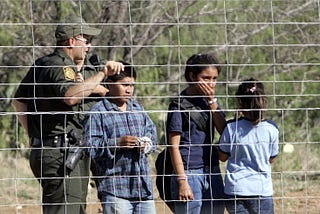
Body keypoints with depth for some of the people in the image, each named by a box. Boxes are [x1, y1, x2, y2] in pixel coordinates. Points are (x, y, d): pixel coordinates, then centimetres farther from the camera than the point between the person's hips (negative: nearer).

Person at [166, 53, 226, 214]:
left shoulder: (210, 100, 12)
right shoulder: (179, 104, -7)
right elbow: (174, 146, -9)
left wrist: (212, 101, -8)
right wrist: (182, 181, -15)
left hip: (212, 172, 6)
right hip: (189, 172, -6)